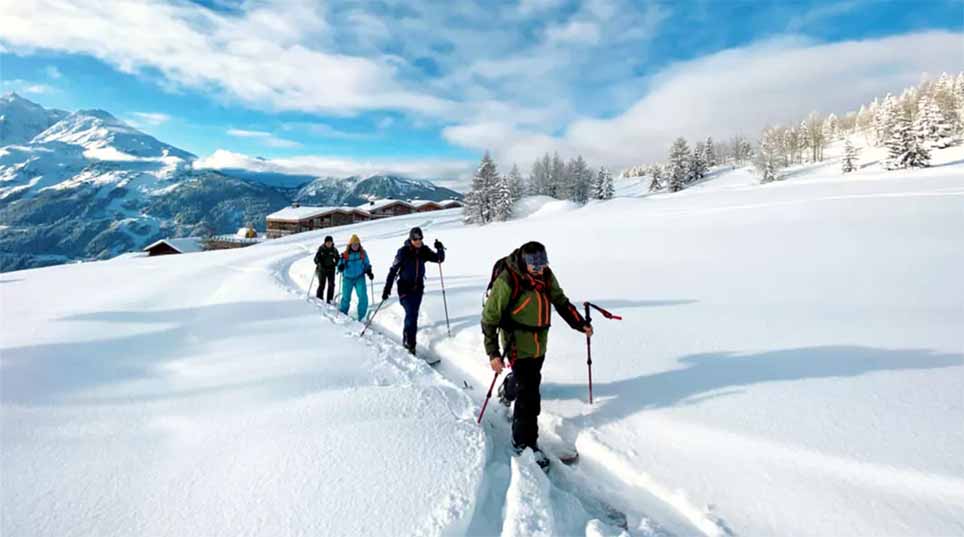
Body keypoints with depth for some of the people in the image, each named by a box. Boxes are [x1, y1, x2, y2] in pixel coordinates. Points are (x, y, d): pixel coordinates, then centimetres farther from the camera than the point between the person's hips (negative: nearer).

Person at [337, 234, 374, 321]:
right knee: (346, 297, 7)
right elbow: (340, 267, -4)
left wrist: (369, 273, -8)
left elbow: (367, 264, 8)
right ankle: (342, 314, 31)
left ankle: (361, 316, -2)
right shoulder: (345, 255, -6)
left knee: (363, 296, -12)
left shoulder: (363, 253, -1)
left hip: (359, 278, 1)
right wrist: (340, 267, -28)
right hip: (348, 278, 0)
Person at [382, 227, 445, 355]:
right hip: (405, 288, -4)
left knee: (413, 315, 11)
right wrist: (387, 289, -14)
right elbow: (393, 270, -12)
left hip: (418, 288, 4)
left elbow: (439, 259, 3)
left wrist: (440, 249, -18)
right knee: (411, 314, -14)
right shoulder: (403, 252, -13)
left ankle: (407, 339, 27)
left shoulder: (424, 251, -2)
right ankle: (410, 344, -7)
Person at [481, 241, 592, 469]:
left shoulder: (546, 276, -6)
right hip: (518, 346, -7)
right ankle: (524, 442, 13)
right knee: (529, 395, -7)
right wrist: (493, 353, -20)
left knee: (529, 379, 28)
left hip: (540, 345, 7)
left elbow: (560, 301, 11)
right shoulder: (507, 282, -25)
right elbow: (489, 318, -18)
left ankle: (508, 391, 60)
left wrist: (580, 324, 3)